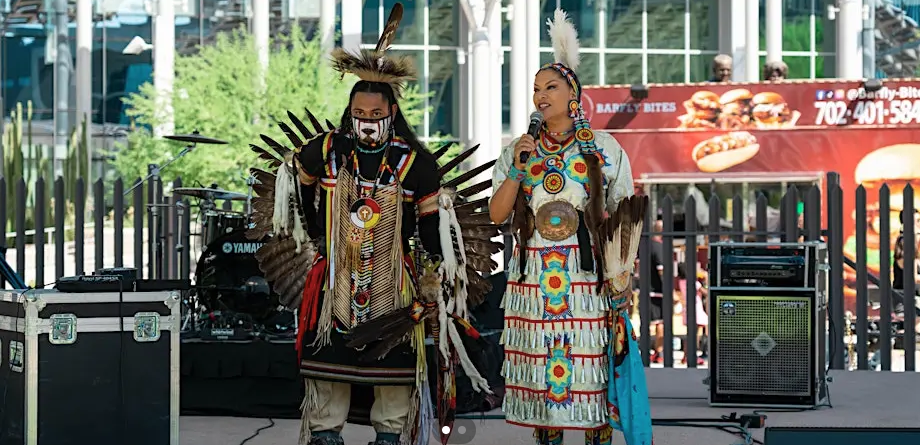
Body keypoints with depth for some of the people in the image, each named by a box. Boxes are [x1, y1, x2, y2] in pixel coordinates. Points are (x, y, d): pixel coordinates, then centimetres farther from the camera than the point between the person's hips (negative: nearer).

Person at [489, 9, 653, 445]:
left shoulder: (604, 149, 3)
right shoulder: (519, 150, 9)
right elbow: (497, 214, 4)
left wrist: (622, 274, -6)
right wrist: (517, 169, -8)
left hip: (587, 277, -2)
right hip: (533, 277, 2)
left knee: (591, 368, -3)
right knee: (539, 366, 3)